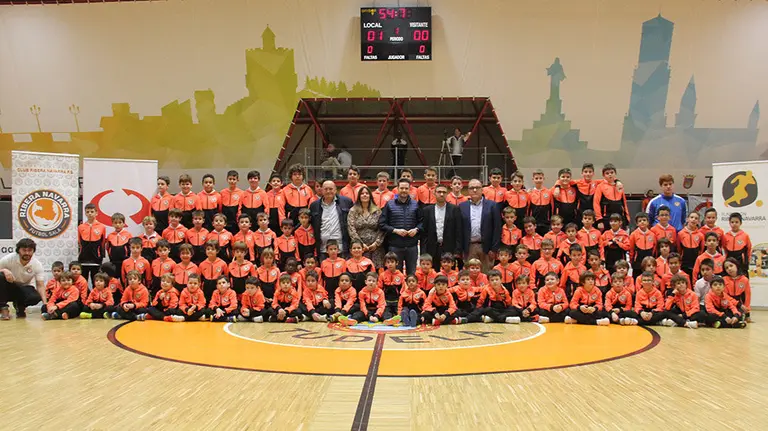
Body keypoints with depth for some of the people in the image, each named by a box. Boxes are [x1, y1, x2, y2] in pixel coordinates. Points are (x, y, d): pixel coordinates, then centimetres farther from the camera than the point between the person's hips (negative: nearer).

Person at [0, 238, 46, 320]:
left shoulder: (37, 265, -14)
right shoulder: (9, 259, -17)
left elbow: (40, 285, -16)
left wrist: (45, 303, -31)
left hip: (23, 289, 1)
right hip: (8, 288, -1)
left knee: (36, 297, -32)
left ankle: (20, 306, 6)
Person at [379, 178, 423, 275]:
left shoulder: (416, 204, 10)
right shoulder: (389, 205, 4)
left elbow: (421, 221, 13)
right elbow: (382, 224, 0)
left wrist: (416, 229, -7)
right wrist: (395, 230, -10)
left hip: (412, 246, 2)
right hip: (395, 246, -1)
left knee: (412, 274, 7)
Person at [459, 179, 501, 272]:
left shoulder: (492, 205, 4)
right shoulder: (462, 206, 9)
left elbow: (497, 228, 1)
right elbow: (459, 229, 7)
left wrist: (494, 249, -5)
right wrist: (460, 249, 2)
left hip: (486, 247, -1)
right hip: (469, 247, 1)